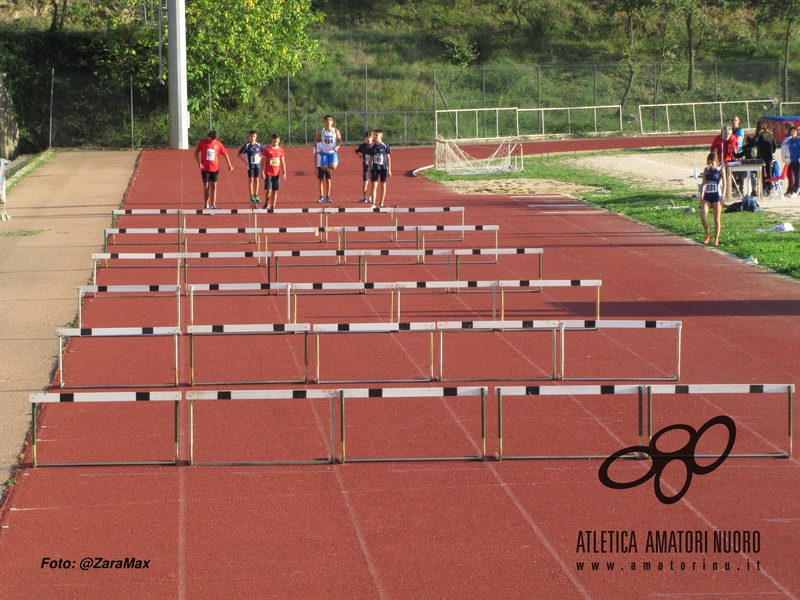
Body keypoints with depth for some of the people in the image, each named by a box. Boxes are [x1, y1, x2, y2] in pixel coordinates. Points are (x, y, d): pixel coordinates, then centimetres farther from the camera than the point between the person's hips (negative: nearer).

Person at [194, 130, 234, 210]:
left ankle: (213, 205, 0)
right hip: (205, 168, -1)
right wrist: (199, 163, -11)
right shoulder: (202, 142, -2)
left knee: (214, 186, -1)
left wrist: (229, 165, 5)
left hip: (215, 168, 1)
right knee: (206, 186, 1)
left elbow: (225, 153, 10)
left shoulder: (218, 144, 1)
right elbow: (196, 152, 3)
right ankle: (206, 205, 8)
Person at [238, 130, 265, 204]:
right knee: (251, 181, 1)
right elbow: (239, 154, -6)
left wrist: (260, 158, 4)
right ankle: (251, 197, 5)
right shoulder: (247, 146, -8)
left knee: (256, 181, 8)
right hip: (250, 165, -3)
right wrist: (245, 161, -10)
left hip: (257, 165, 3)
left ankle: (256, 196, 14)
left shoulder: (258, 145, 1)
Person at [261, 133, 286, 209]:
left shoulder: (281, 150, 6)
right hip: (268, 173, -3)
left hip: (277, 174, 3)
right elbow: (263, 161, -2)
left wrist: (284, 173, 2)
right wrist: (262, 172, -8)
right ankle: (266, 204, 13)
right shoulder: (267, 149, -4)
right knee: (269, 190, -8)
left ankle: (273, 207, 10)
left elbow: (283, 162, 11)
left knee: (275, 191, 4)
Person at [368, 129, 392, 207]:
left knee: (383, 186, 8)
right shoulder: (372, 146, 1)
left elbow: (388, 158, -1)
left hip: (384, 168, -1)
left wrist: (389, 170, -3)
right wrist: (369, 170, 2)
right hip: (374, 168, 1)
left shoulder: (385, 146, -4)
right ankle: (373, 204, -12)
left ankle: (381, 203, 18)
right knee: (374, 186, -8)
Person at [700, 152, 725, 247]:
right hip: (707, 196, 3)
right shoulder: (706, 170, 7)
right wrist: (702, 195, -2)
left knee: (717, 219, 2)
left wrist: (722, 197, -11)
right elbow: (704, 183, 9)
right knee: (703, 217, -12)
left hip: (717, 196, -3)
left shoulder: (720, 170, -3)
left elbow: (724, 184, -3)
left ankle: (716, 239, 11)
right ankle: (708, 234, 9)